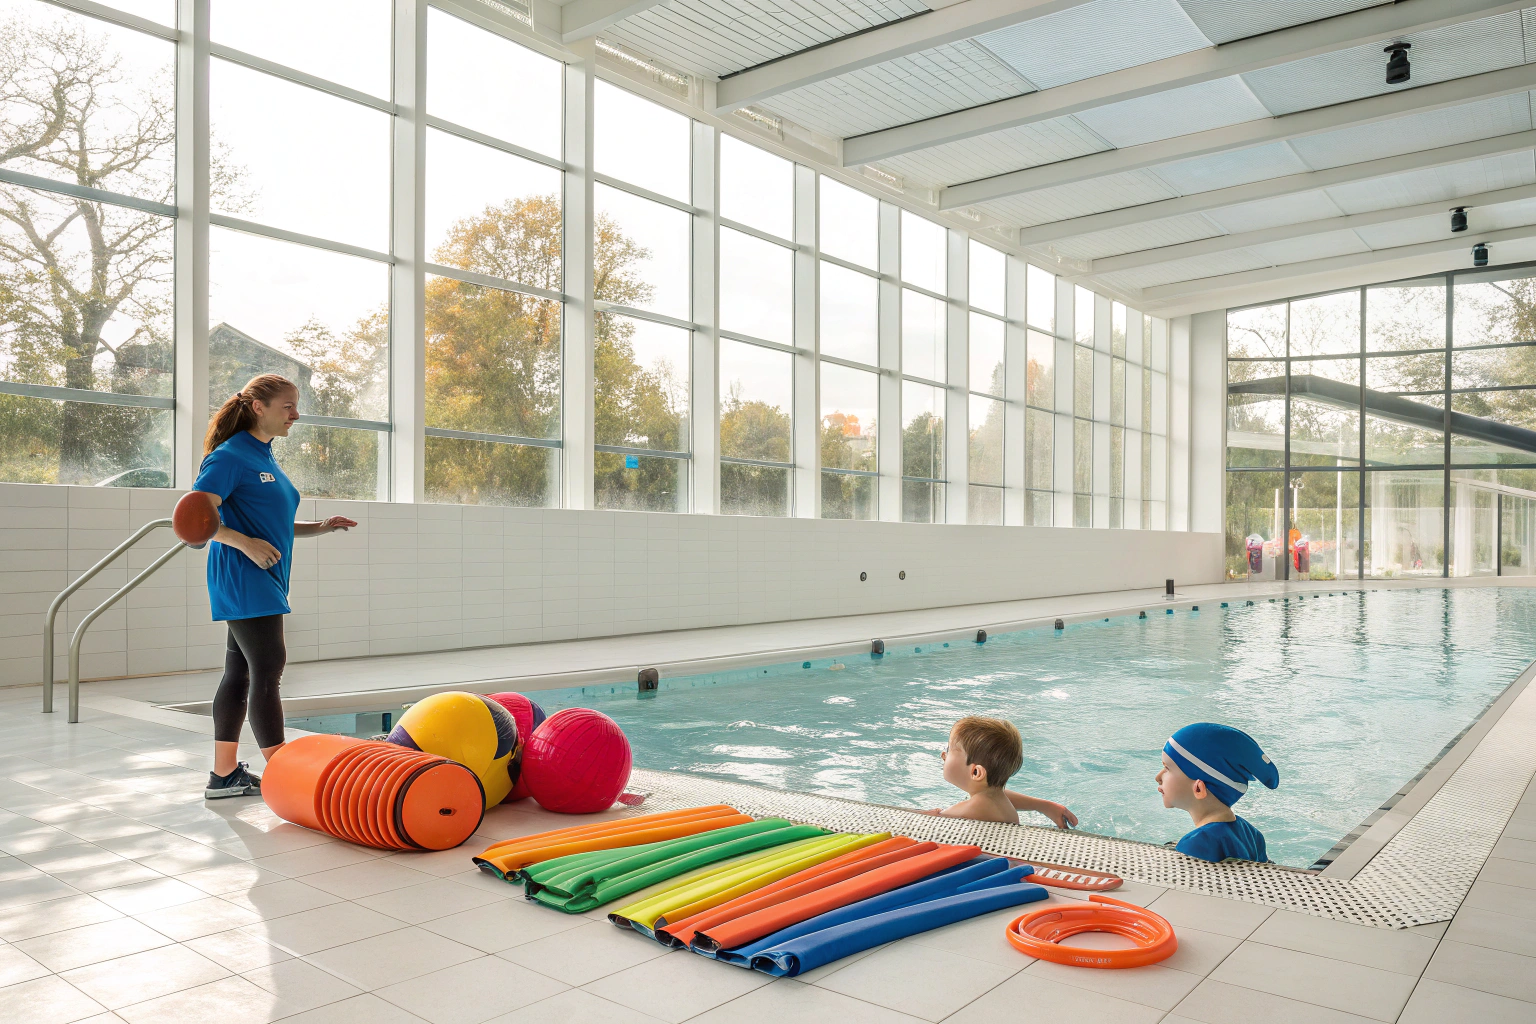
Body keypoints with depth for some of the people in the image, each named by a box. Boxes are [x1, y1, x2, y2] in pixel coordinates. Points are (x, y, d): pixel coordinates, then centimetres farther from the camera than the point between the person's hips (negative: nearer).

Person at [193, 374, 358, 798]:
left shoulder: (265, 458, 17)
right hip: (243, 583, -9)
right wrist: (245, 543, -25)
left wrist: (319, 528, 13)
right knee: (268, 670, -8)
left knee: (240, 674, 11)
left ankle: (224, 775, 18)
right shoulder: (231, 456, -11)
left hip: (263, 584, 9)